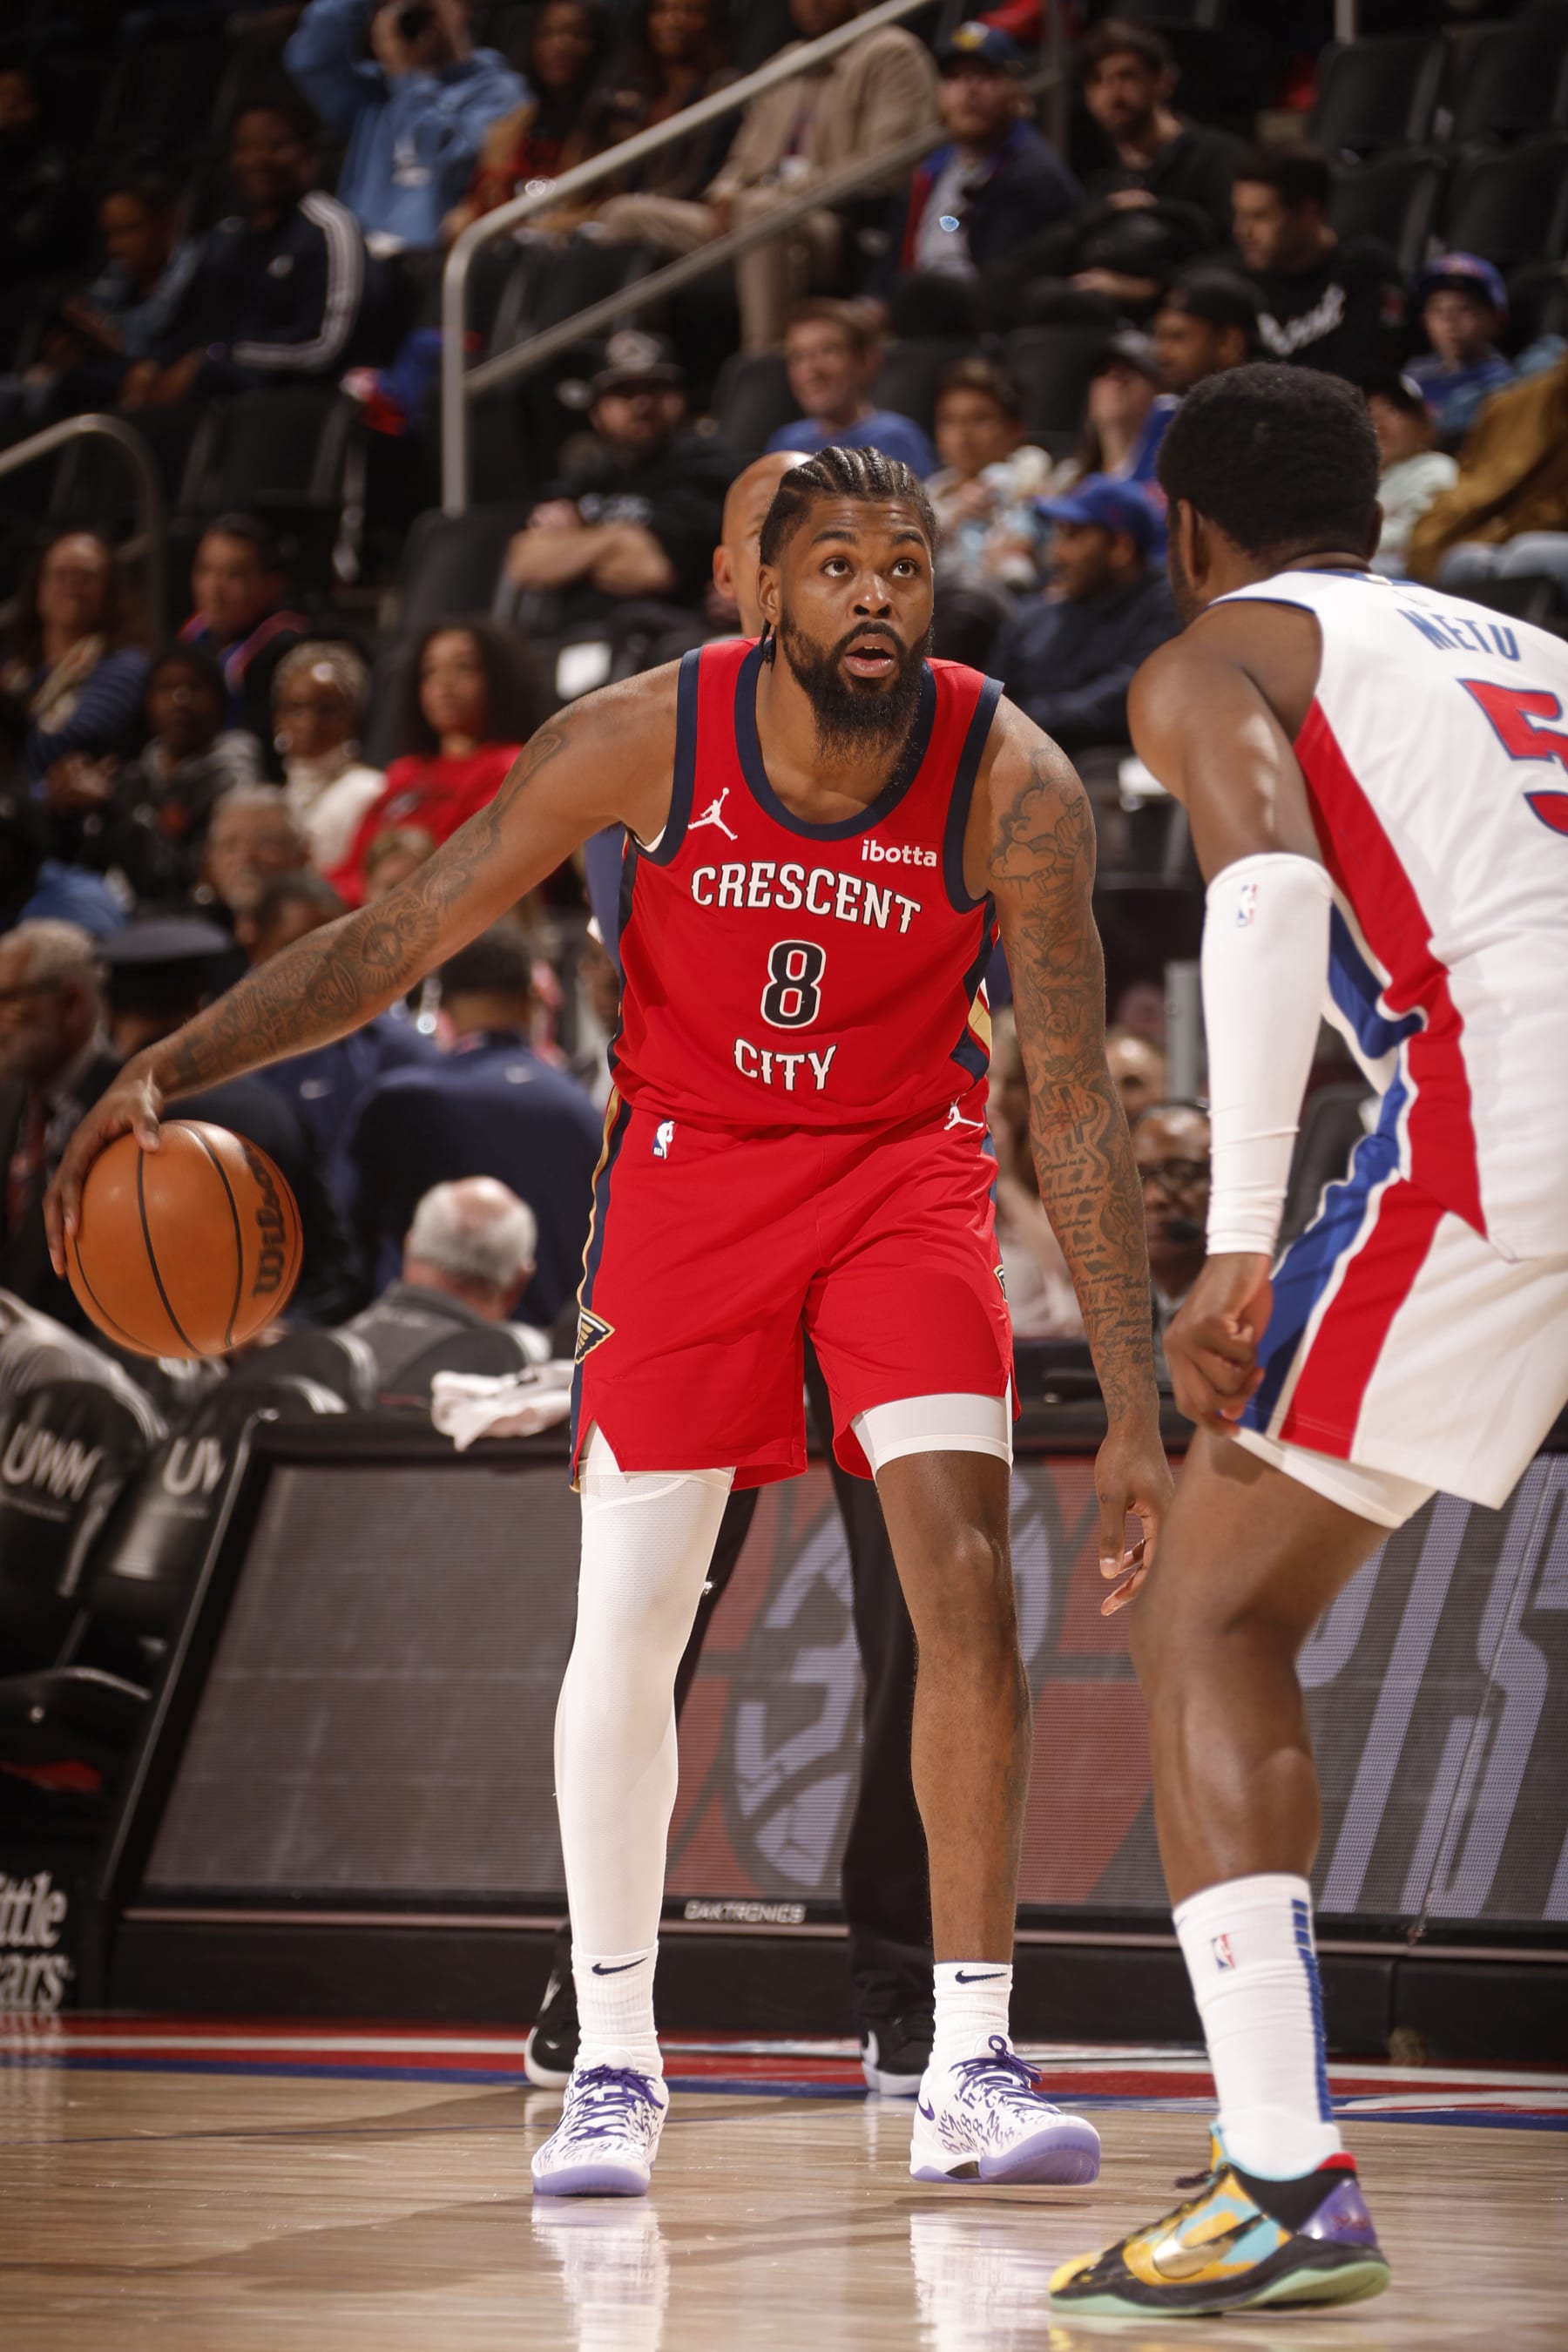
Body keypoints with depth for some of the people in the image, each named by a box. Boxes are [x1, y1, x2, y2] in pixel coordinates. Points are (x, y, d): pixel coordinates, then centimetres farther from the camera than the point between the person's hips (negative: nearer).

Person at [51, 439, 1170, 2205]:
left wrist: (1133, 1410, -20)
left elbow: (1075, 1105, -17)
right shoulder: (648, 738, -20)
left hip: (902, 1166, -1)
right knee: (627, 1623, -3)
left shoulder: (1011, 782, -20)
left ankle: (969, 2072, -9)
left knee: (967, 1576, -16)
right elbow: (397, 938, -12)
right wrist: (170, 1069, -23)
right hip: (688, 1157, 1)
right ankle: (612, 2070, 12)